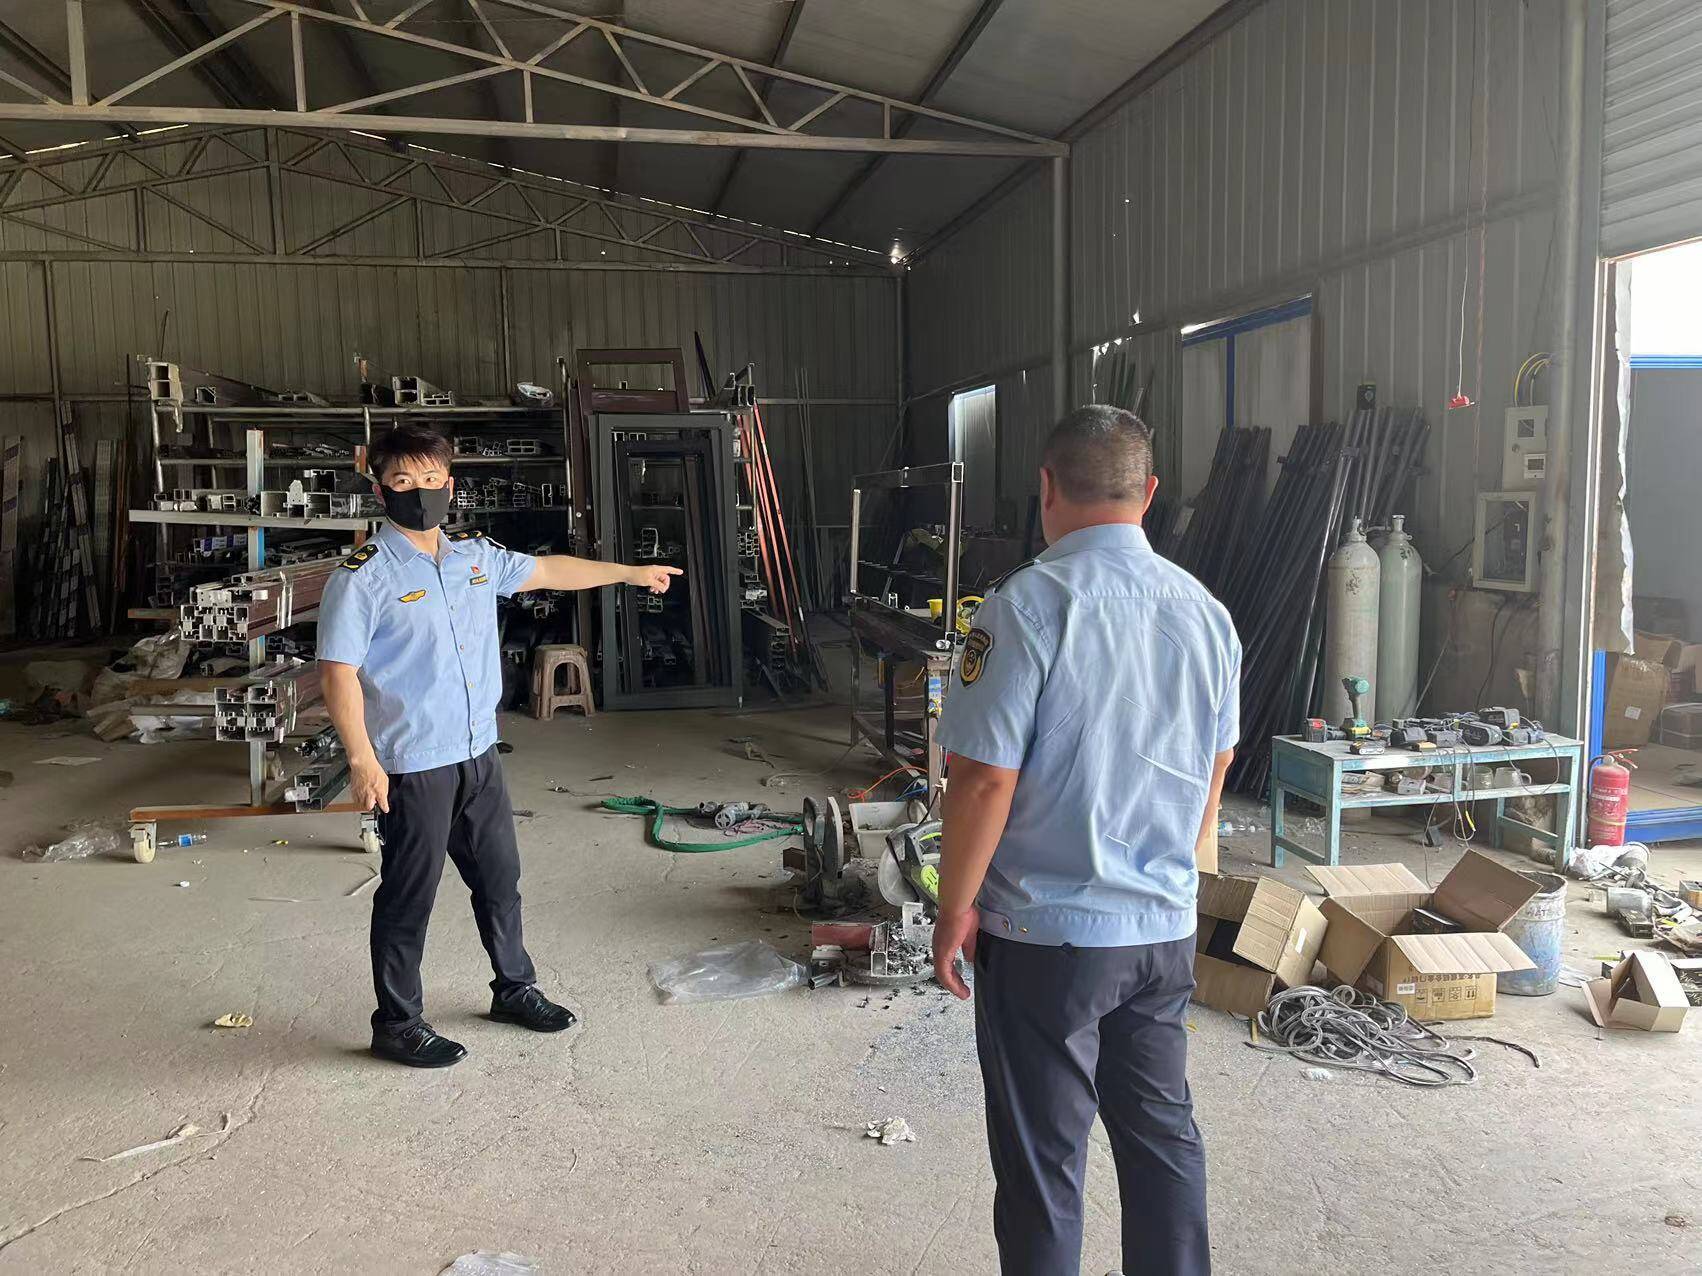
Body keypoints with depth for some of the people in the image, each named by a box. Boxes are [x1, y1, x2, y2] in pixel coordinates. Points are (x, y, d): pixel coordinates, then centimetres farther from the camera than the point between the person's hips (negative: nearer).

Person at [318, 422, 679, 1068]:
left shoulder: (475, 555, 7)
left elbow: (545, 570, 22)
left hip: (478, 754, 7)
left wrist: (631, 573, 29)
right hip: (410, 766, -6)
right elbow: (338, 672, -15)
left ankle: (514, 988, 37)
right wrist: (362, 759, -21)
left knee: (500, 876, 18)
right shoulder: (362, 577, -13)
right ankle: (397, 1024, 22)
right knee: (409, 895, 5)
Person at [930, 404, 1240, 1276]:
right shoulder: (1205, 610, 2)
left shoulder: (1028, 605, -18)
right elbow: (1215, 771, 13)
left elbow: (985, 781, -19)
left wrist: (954, 911, -6)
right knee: (1163, 1135, 20)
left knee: (1043, 1161, 9)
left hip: (1047, 936, -6)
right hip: (1164, 927, 6)